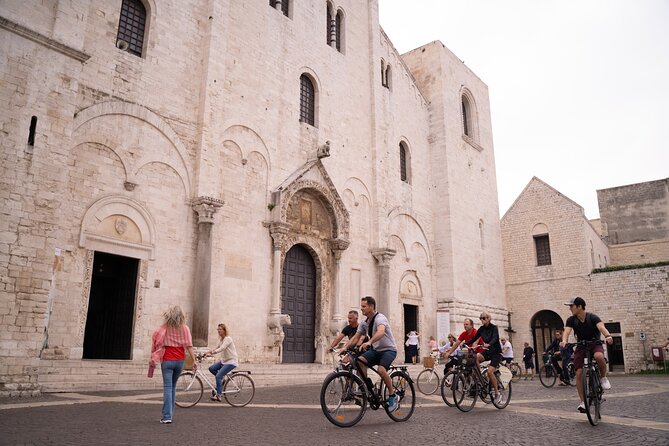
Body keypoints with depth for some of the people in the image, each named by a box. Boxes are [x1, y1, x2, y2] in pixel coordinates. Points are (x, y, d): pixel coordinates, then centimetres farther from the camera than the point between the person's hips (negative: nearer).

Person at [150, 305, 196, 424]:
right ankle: (170, 413, 23)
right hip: (180, 360, 2)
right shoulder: (185, 328, 1)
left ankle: (167, 416, -9)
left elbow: (156, 341, -8)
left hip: (167, 360, -2)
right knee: (173, 387, 17)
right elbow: (189, 345, -4)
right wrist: (194, 360, -3)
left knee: (168, 387, -3)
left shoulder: (164, 327, -2)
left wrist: (153, 359, -3)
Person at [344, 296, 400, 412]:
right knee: (358, 361, -20)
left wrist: (369, 342, -58)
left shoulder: (380, 318, -21)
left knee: (381, 369, -32)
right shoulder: (364, 323, 4)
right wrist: (346, 347, -12)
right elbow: (356, 337, 6)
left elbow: (381, 332, -41)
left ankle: (393, 396, -11)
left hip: (389, 349, -7)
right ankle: (369, 386, -3)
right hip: (376, 350, 7)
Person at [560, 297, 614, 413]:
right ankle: (582, 401, -1)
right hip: (581, 346, 3)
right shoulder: (571, 320, -6)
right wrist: (564, 341, -45)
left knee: (599, 356, -38)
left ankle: (603, 377, -8)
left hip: (595, 344, -3)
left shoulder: (592, 317, -15)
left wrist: (608, 336, -56)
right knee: (579, 373, -11)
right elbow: (567, 331, -22)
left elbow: (601, 327, -33)